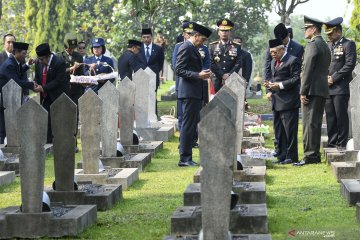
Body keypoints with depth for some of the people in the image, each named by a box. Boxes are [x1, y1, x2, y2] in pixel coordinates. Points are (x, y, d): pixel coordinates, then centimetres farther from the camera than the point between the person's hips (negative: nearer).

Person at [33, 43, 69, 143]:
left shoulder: (59, 63, -18)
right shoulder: (38, 63, 3)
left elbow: (59, 81, -20)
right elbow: (37, 78, 14)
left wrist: (43, 88, -22)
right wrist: (36, 85, -10)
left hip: (58, 96, -6)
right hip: (46, 97, 6)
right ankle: (48, 142, 8)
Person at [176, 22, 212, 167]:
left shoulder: (193, 48, 18)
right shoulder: (185, 48, -12)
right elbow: (179, 71, -18)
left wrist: (202, 74, 12)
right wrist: (198, 75, -23)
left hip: (195, 93, 10)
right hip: (189, 92, -10)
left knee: (191, 125, 12)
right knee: (188, 125, -8)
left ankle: (186, 157, 18)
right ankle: (184, 159, -5)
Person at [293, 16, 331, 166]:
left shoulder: (313, 45, -11)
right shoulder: (325, 46, 19)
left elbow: (308, 69, -16)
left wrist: (303, 92, -16)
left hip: (312, 90, -10)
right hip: (323, 90, 10)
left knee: (310, 123, -10)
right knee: (315, 123, 12)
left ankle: (310, 155, -12)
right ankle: (315, 155, 15)